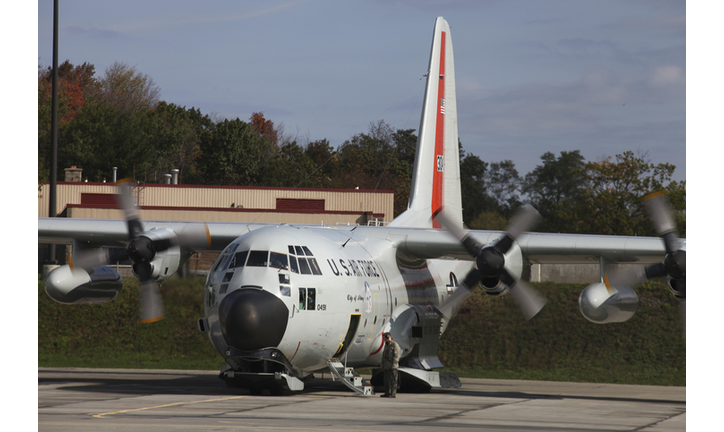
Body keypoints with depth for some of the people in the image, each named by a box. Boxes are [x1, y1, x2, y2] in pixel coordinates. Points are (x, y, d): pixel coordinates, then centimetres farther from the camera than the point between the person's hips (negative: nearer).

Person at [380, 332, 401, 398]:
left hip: (392, 366, -9)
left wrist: (394, 364, -20)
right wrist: (383, 365, 19)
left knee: (393, 380, -9)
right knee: (387, 380, 9)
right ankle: (387, 393, 13)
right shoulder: (387, 345, 19)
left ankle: (393, 394, -9)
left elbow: (396, 355, -15)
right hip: (386, 366, 9)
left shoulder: (394, 345, -9)